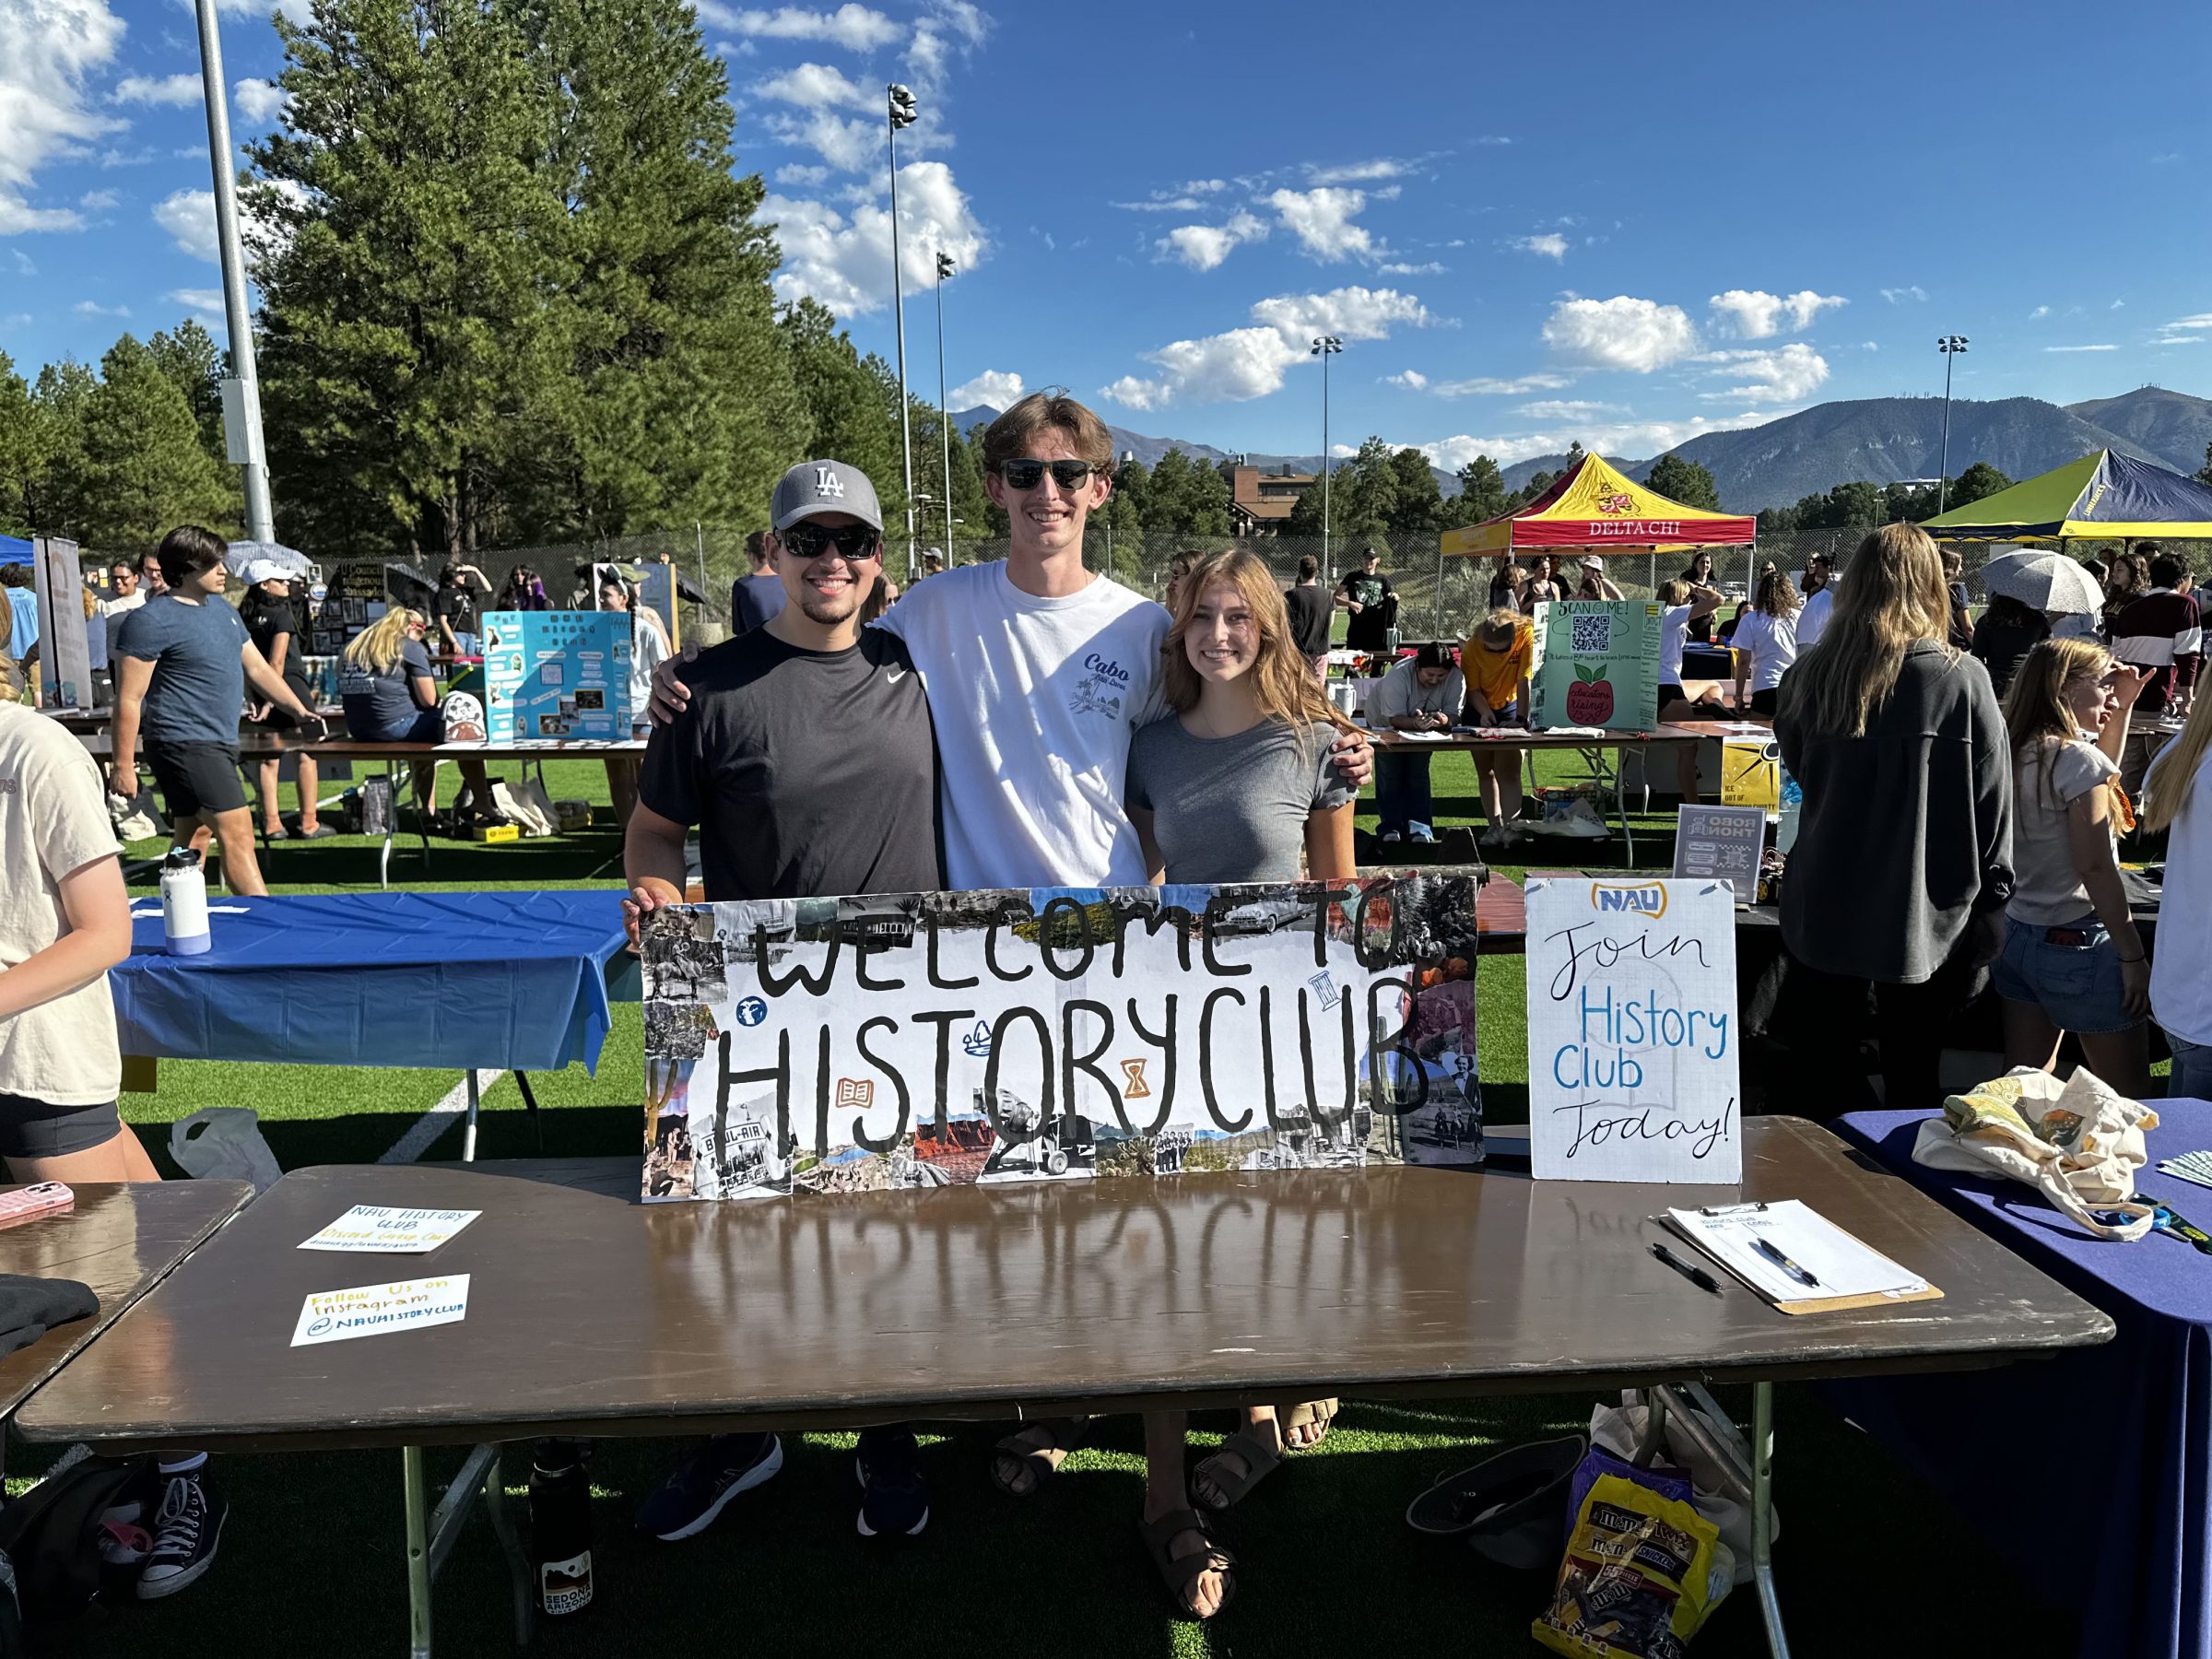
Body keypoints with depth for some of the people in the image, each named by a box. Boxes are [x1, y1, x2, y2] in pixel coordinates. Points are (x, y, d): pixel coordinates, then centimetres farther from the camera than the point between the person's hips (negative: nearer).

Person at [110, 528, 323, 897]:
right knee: (237, 832, -15)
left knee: (191, 839, 15)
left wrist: (299, 711, 14)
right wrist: (123, 766, -13)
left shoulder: (221, 608, 15)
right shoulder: (153, 620, -11)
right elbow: (129, 699, -12)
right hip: (184, 744, -9)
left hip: (220, 742, 9)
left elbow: (257, 667, 23)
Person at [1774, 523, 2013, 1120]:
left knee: (1826, 1078, 13)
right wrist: (1991, 897, 4)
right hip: (1922, 917, -2)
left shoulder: (1810, 677, -5)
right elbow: (1994, 803, -5)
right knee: (1912, 1090, 9)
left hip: (1823, 911, 2)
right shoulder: (1962, 680, -11)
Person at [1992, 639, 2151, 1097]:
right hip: (2078, 942, -8)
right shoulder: (2076, 756, -17)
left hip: (2015, 935, 8)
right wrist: (2133, 955, -14)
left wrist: (2121, 707, 19)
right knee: (2130, 1096, 7)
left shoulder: (2016, 751, 6)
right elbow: (2096, 868, -19)